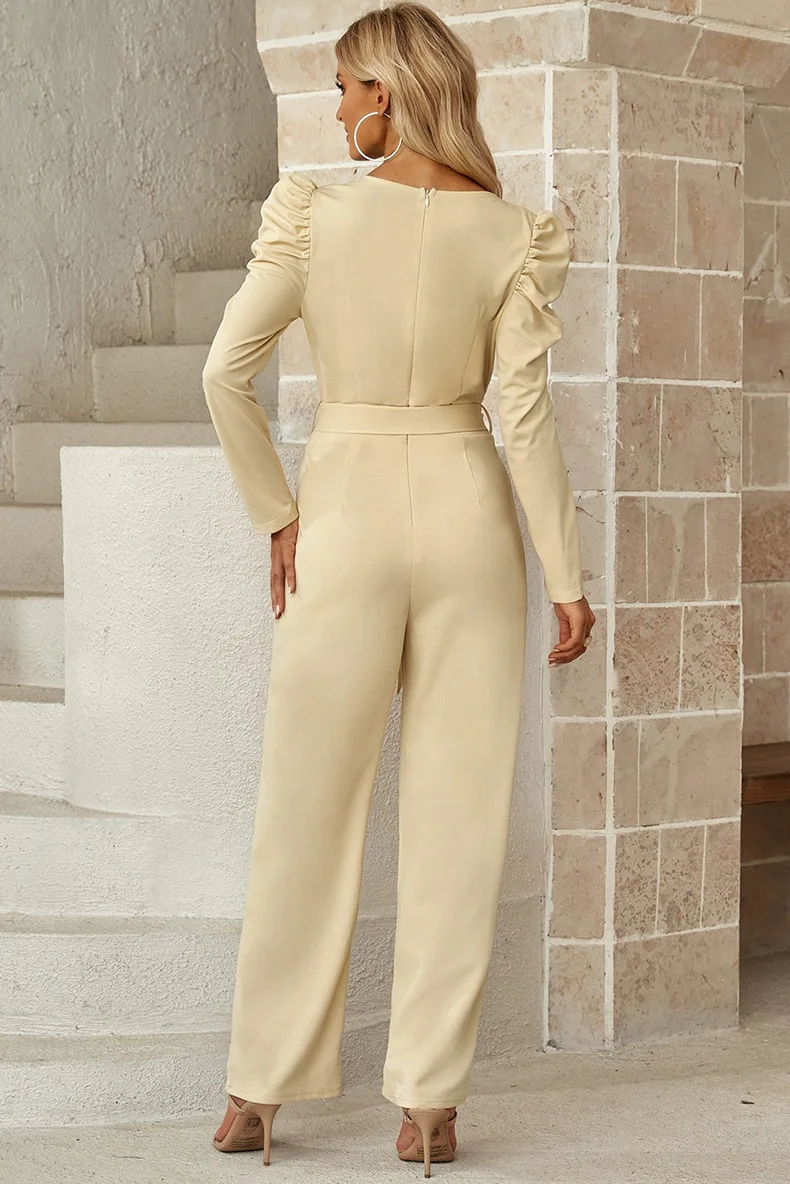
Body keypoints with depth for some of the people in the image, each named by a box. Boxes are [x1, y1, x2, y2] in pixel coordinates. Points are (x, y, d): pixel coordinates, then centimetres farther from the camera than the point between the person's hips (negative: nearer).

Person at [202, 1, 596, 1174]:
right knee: (456, 816, 5)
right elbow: (525, 412, -8)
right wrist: (568, 576, -4)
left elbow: (226, 373, -7)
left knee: (307, 811, 8)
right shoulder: (514, 236, -4)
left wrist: (275, 516, 4)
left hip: (346, 514, -1)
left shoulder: (313, 211, -6)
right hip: (468, 515, 1)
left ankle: (260, 1090, 14)